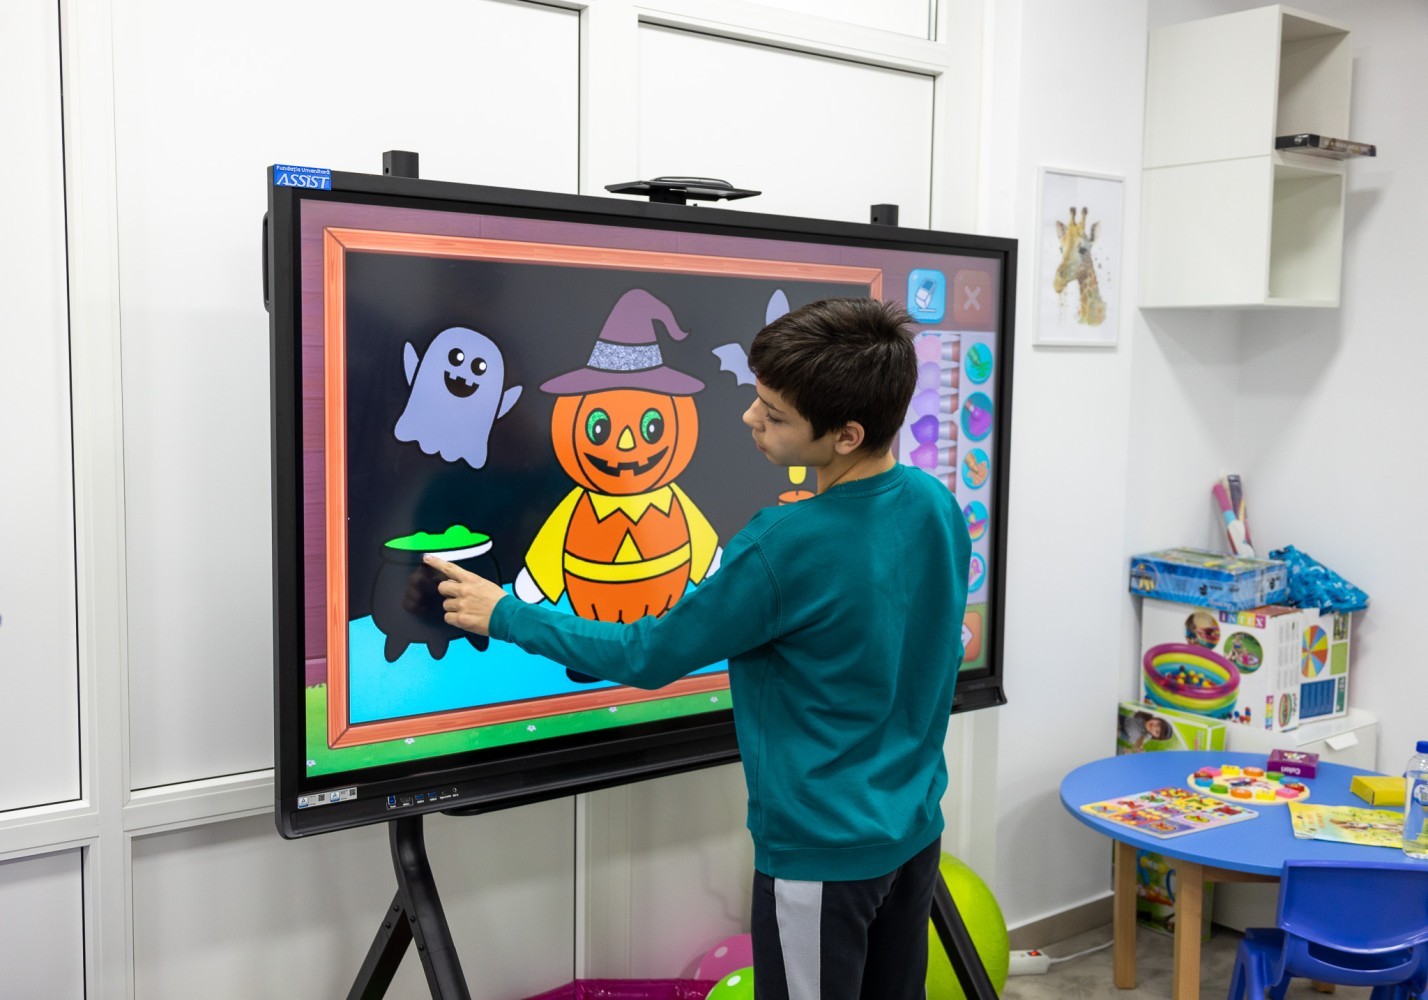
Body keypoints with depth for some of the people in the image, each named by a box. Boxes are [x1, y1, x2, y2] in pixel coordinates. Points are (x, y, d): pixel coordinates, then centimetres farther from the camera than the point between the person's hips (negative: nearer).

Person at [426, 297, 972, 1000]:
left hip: (822, 854, -7)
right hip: (914, 830, 7)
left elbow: (649, 657, -16)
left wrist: (505, 617, -5)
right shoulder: (939, 506, -6)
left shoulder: (783, 551, -28)